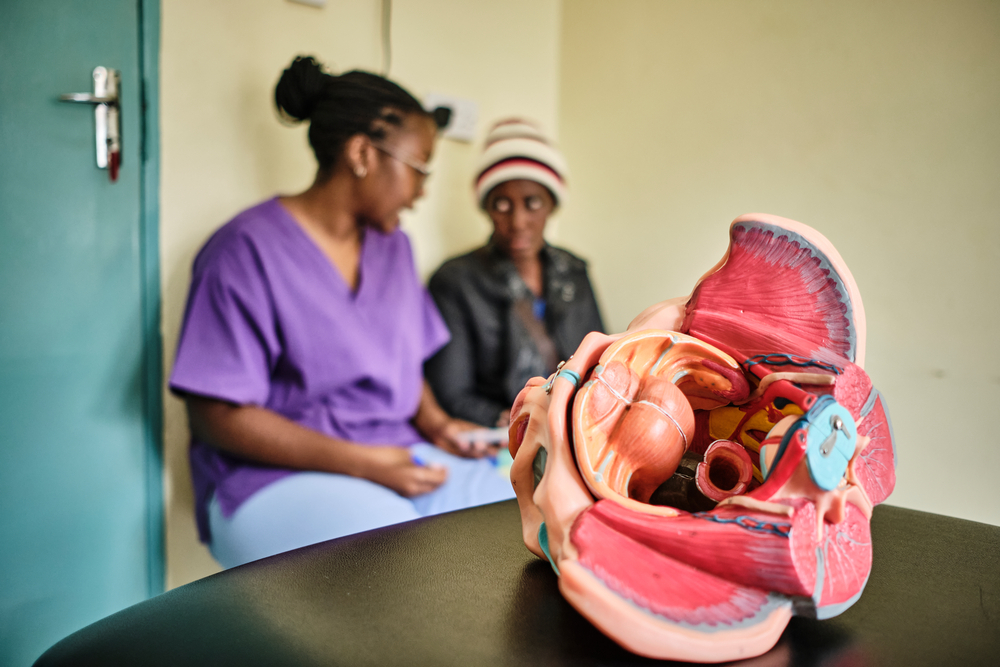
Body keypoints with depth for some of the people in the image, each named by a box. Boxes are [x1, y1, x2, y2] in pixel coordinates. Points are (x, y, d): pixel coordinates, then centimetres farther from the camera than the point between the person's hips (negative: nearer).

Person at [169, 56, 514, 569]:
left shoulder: (391, 246, 13)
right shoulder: (248, 251, -11)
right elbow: (219, 415, -14)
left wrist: (435, 422, 0)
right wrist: (364, 463, -19)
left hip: (395, 454, 7)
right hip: (276, 475, -6)